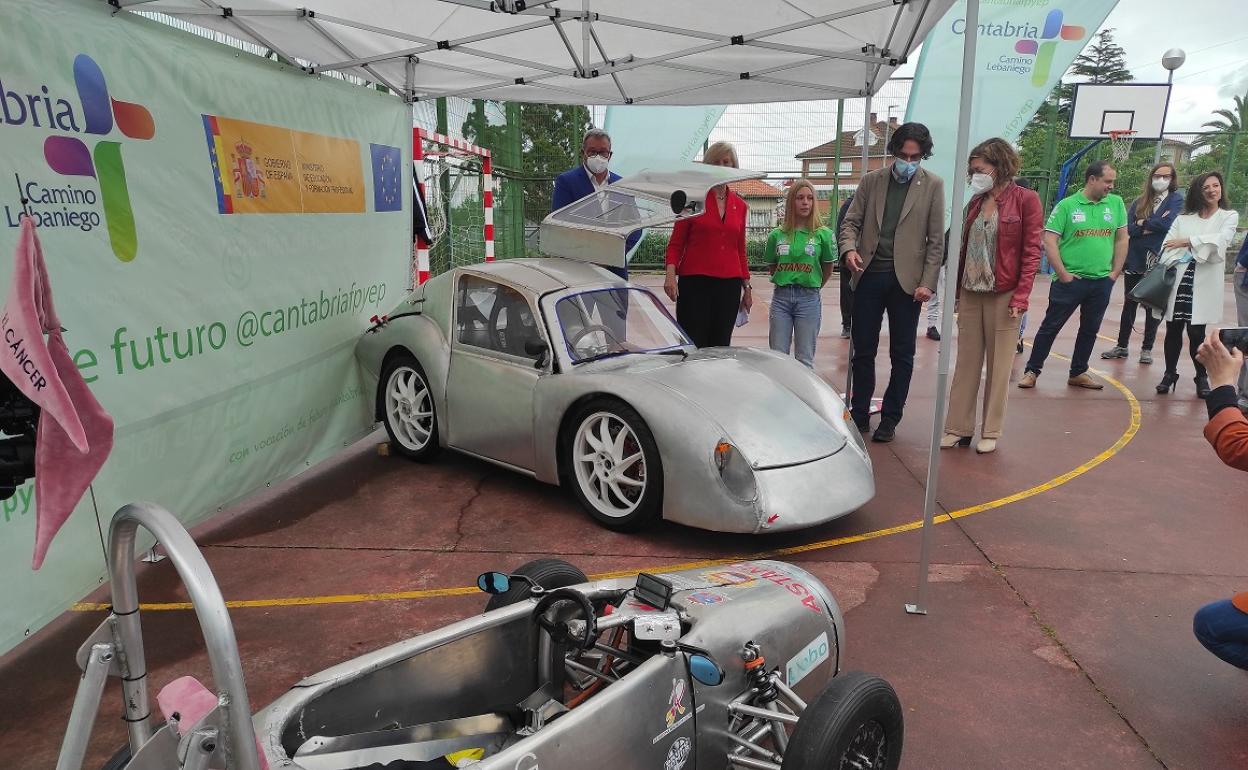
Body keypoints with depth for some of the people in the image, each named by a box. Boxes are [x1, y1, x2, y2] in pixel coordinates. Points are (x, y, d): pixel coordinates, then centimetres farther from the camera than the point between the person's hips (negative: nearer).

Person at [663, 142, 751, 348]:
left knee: (720, 347, 6)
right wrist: (671, 274, -15)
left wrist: (746, 286, 18)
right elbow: (676, 243, 0)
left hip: (729, 285, 4)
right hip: (695, 283, -4)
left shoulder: (740, 205, 12)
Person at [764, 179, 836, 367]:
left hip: (809, 298, -1)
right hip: (781, 297, 2)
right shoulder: (777, 235, 3)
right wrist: (786, 283, 11)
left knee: (805, 359, 5)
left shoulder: (823, 234, -2)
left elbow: (828, 269, 10)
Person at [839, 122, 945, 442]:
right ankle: (859, 415, 19)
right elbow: (851, 221, 7)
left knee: (902, 355, 6)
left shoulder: (933, 185, 2)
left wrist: (928, 283, -7)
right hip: (869, 275, 2)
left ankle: (890, 419, 17)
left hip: (906, 280, -1)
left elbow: (936, 240, 0)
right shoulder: (871, 181, 7)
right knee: (862, 350, 6)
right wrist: (849, 248, -15)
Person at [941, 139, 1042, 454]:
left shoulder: (1026, 200, -4)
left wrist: (1021, 296, -14)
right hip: (970, 294, 5)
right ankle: (959, 428, 14)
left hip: (1003, 296, -5)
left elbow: (1032, 251, -7)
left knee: (999, 366, 3)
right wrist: (956, 289, 12)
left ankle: (991, 432, 12)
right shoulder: (976, 201, 11)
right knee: (966, 363, 7)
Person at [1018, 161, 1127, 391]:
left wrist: (1115, 272, 4)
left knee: (1090, 329, 13)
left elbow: (1122, 239, 10)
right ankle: (1032, 370, 10)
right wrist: (1063, 274, -12)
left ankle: (1078, 373, 25)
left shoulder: (1116, 203, 5)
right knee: (1050, 326, 2)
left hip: (1102, 281, 4)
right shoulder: (1067, 205, -7)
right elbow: (1049, 241, -9)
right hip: (1070, 280, -4)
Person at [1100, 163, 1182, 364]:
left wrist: (1142, 223, -6)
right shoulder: (1139, 202, 8)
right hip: (1135, 259, 3)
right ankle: (1122, 346, 18)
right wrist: (1154, 225, -13)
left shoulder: (1176, 200, 0)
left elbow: (1167, 223, -17)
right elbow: (1129, 228, -4)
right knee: (1129, 304, 9)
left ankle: (1147, 349, 15)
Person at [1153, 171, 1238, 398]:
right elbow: (1167, 245, 2)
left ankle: (1202, 377, 15)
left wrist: (1189, 242, -11)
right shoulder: (1183, 218, 14)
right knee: (1173, 330, 1)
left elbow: (1221, 240, -10)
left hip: (1205, 283, -1)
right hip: (1178, 278, 2)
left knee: (1196, 332, -2)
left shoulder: (1229, 216, 10)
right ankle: (1170, 374, 16)